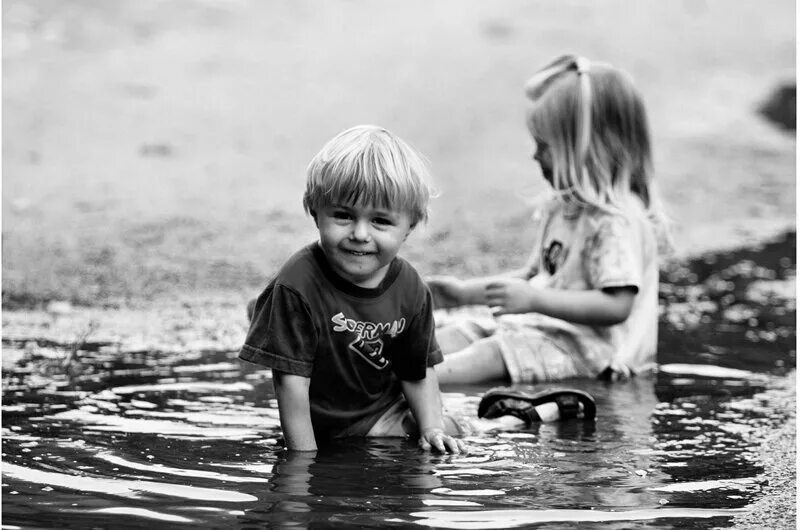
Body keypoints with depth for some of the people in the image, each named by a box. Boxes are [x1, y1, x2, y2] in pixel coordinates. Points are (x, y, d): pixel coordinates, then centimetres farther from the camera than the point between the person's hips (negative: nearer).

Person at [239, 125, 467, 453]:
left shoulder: (410, 289, -10)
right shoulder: (298, 286, -27)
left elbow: (418, 374, 2)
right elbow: (291, 380, -25)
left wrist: (431, 429, -11)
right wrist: (304, 460, -24)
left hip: (387, 412, 5)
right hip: (325, 432, -5)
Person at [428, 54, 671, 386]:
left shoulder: (618, 220, -18)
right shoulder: (561, 206, 15)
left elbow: (616, 306, -25)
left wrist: (533, 299, -29)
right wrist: (466, 291, 17)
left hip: (587, 343, -10)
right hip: (540, 321, 10)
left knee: (492, 353, -28)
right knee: (457, 331, -6)